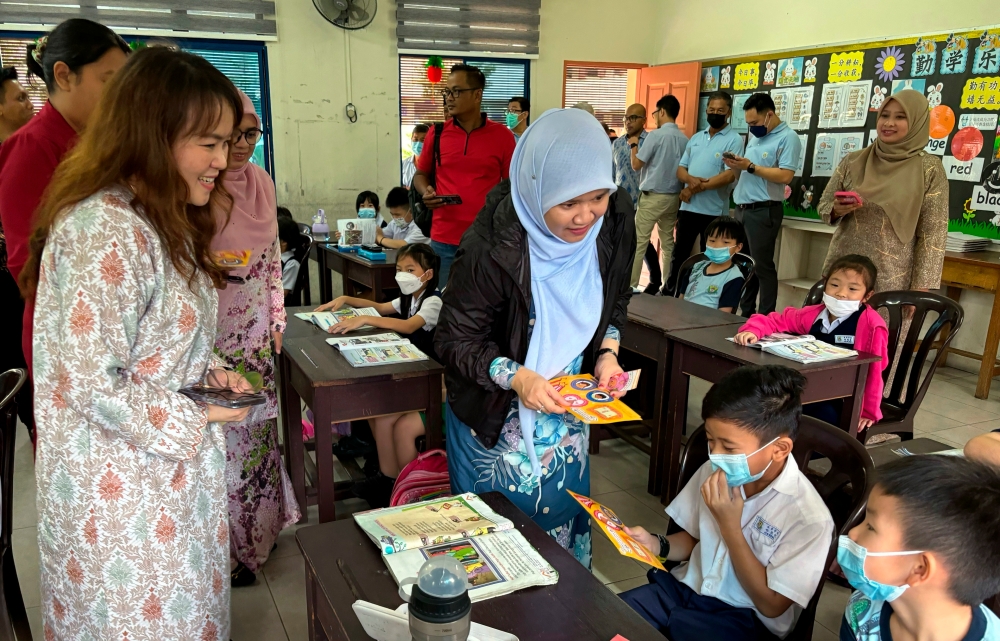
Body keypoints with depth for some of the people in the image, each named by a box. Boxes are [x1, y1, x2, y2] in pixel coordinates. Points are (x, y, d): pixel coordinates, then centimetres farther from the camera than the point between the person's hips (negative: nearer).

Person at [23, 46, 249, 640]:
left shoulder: (156, 220, 7)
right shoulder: (105, 230, -25)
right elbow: (92, 382, -25)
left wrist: (209, 370, -1)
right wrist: (194, 420, -16)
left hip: (169, 470, 9)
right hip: (123, 480, -9)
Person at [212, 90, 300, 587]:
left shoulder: (260, 181, 5)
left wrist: (277, 315, 14)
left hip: (256, 330, 7)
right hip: (211, 332, -6)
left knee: (258, 426, 16)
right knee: (222, 432, 2)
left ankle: (258, 527, 35)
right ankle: (230, 549, 20)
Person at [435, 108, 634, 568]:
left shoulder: (614, 226, -14)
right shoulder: (494, 247, -30)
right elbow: (456, 341, -19)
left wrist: (607, 352, -11)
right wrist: (517, 377, -32)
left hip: (568, 409, 5)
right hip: (496, 420, -5)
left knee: (564, 520, 22)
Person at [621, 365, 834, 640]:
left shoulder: (809, 517, -19)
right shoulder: (714, 472, -4)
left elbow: (770, 604, -14)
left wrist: (729, 524, -22)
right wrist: (657, 546, -10)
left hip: (744, 618, -5)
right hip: (686, 587, 5)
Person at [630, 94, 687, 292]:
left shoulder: (656, 135, -12)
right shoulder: (684, 139, 6)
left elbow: (636, 165, -9)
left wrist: (633, 145, 7)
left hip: (652, 196, -6)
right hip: (673, 197, 6)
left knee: (639, 242, -2)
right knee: (668, 243, 11)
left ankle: (631, 285, -2)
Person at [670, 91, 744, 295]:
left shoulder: (734, 140, -4)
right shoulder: (696, 138, 15)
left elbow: (730, 175, -16)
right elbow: (680, 169, 12)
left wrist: (697, 188, -15)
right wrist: (690, 179, -12)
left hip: (713, 210, -5)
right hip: (688, 207, 6)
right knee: (679, 254, 12)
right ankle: (669, 293, 22)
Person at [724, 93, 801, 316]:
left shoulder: (788, 138, -8)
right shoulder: (754, 136, 17)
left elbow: (786, 176, -18)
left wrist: (750, 167, -19)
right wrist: (737, 165, -1)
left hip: (763, 211, -8)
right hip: (742, 208, 8)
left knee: (762, 266, -4)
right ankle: (745, 314, 20)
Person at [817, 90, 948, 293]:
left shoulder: (929, 169, -4)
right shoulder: (853, 161, 4)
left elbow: (932, 234, -5)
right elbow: (824, 206, 9)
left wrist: (921, 289, -9)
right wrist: (837, 210, -14)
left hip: (892, 279, -2)